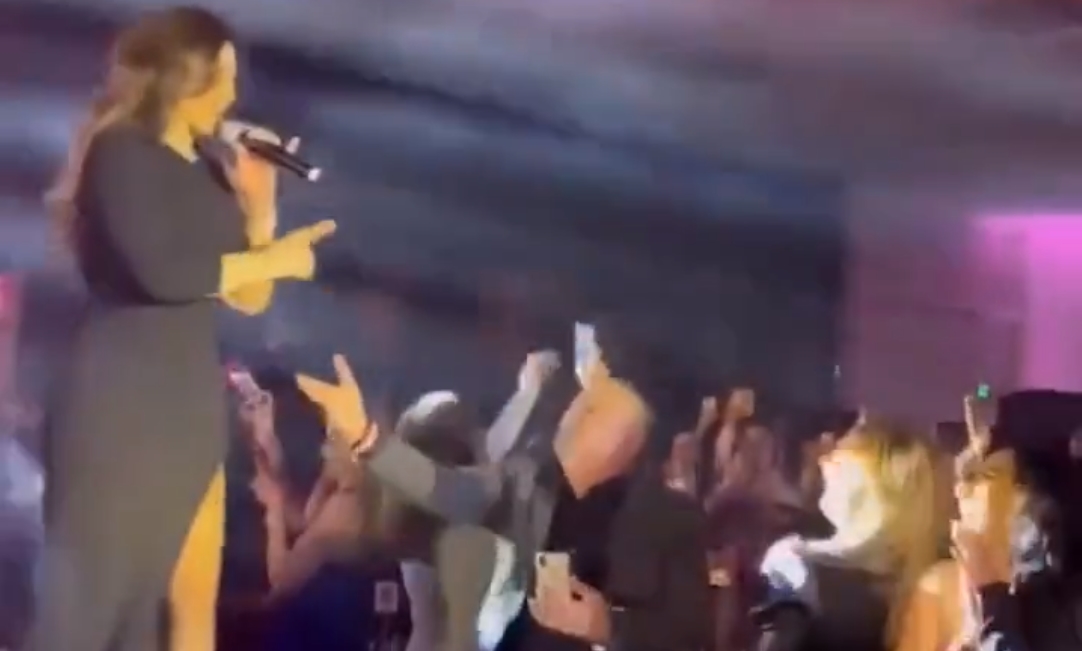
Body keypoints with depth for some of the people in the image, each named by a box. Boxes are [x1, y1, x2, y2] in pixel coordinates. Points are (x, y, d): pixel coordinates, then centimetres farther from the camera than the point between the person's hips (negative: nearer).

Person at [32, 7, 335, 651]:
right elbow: (162, 271, -22)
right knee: (96, 597, -4)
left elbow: (249, 301, 14)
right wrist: (275, 259, -9)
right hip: (123, 399, -7)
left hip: (193, 399, 8)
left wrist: (260, 207, 1)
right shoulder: (120, 152, -8)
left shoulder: (207, 174, 14)